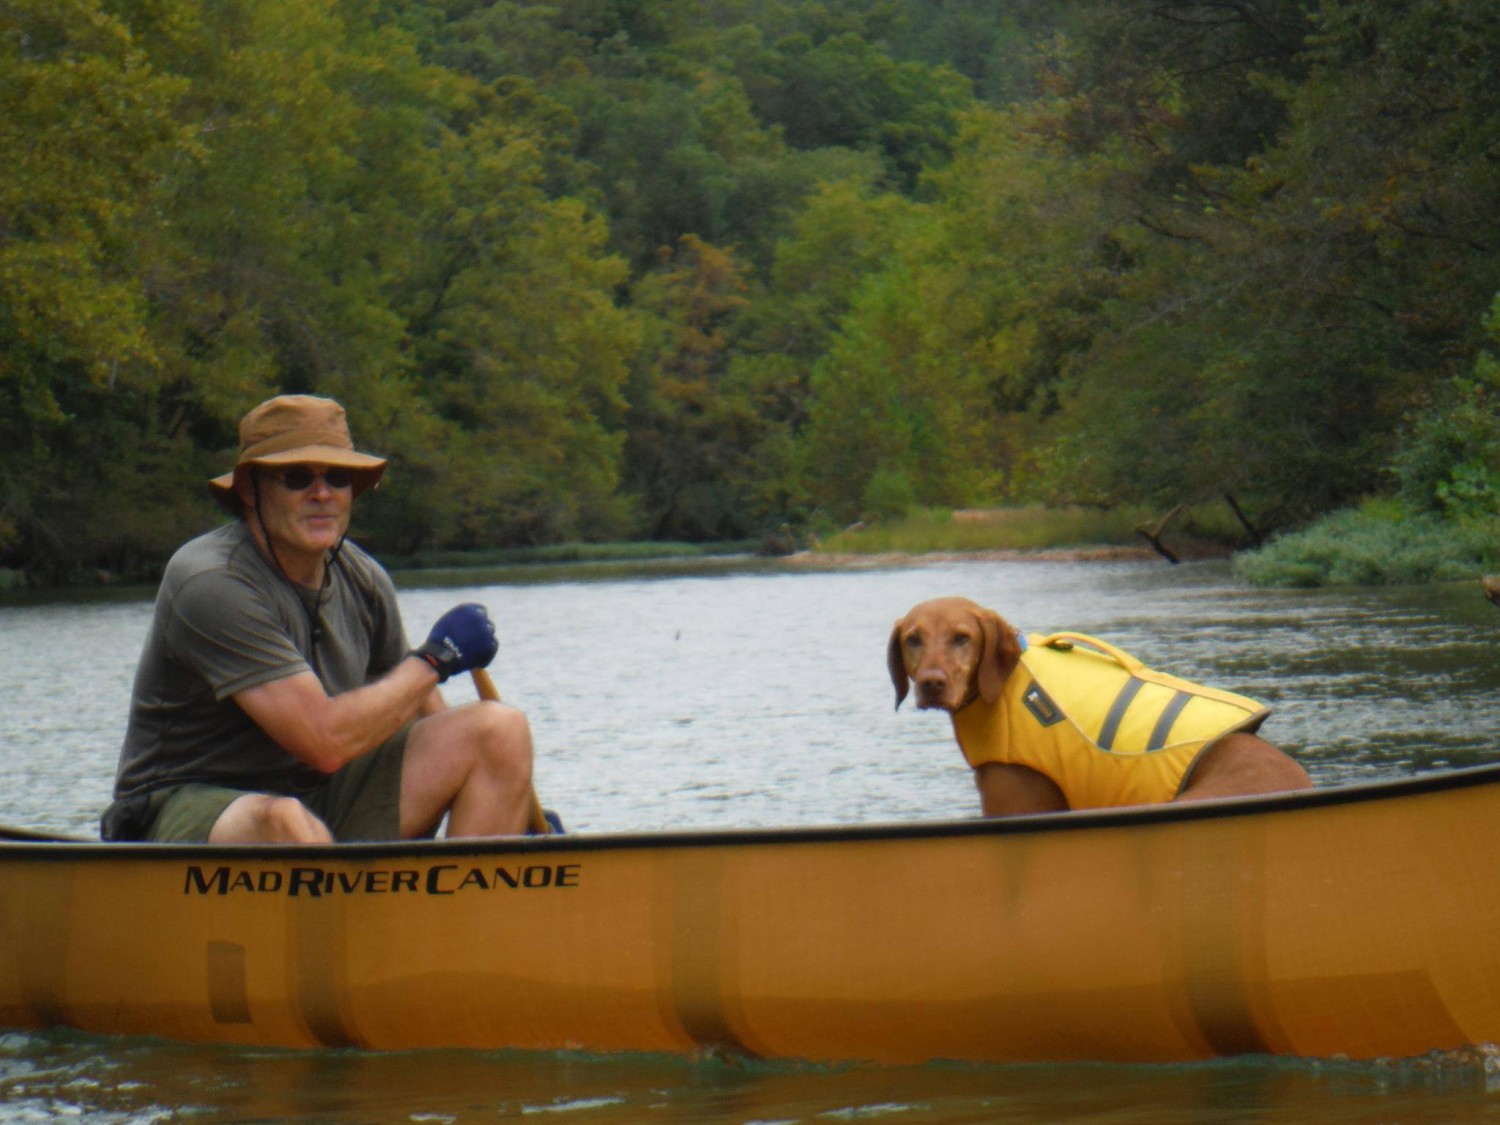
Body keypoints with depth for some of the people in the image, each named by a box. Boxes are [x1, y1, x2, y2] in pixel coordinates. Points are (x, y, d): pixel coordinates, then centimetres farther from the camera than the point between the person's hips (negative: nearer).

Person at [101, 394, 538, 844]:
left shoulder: (363, 580, 5)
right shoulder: (210, 583, -20)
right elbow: (325, 741, -25)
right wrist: (434, 658, -12)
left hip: (324, 799, 8)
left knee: (501, 729, -6)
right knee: (282, 822, -42)